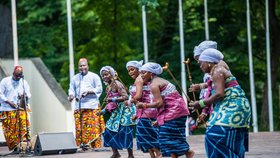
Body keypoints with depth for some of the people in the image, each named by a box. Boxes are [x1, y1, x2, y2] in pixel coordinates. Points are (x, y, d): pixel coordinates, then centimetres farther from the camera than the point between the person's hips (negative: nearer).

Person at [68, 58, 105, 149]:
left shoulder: (94, 76, 7)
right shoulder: (75, 78, 19)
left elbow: (99, 89, 2)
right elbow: (71, 89, 16)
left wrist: (88, 91, -13)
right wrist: (71, 95, -7)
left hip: (92, 106, -3)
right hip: (79, 106, 3)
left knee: (93, 127, -10)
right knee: (80, 127, -6)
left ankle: (95, 145, -9)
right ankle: (83, 144, -4)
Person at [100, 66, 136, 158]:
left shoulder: (117, 84, -12)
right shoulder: (108, 88, 13)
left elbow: (125, 97, -20)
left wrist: (113, 99, -24)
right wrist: (104, 110, 10)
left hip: (124, 110, -9)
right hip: (116, 112, 9)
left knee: (125, 132, -10)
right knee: (109, 130, 6)